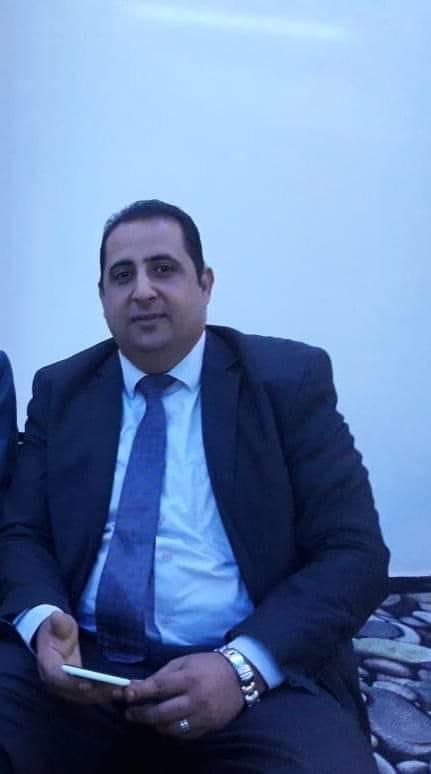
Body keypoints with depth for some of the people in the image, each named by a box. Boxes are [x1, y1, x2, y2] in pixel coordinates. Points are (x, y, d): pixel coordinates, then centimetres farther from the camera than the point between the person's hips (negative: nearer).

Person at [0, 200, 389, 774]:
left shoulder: (291, 379, 1)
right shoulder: (60, 389, 11)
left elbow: (354, 551, -4)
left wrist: (243, 664, -19)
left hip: (257, 673, -2)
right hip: (81, 660, 3)